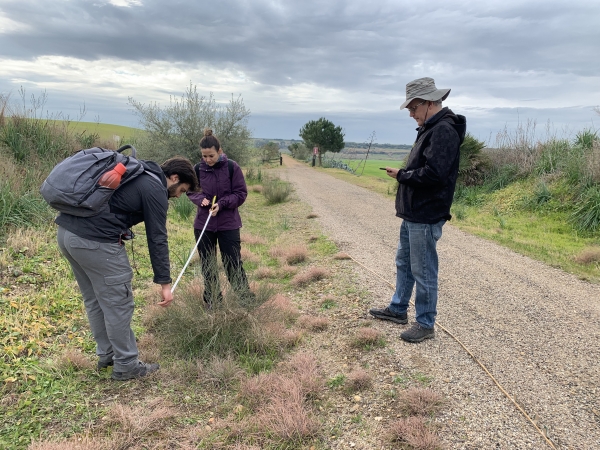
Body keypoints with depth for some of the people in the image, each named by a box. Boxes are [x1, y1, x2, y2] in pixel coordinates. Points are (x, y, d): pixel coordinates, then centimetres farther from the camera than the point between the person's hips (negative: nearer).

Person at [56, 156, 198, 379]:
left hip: (67, 231, 10)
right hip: (95, 240, -10)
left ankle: (106, 354, 34)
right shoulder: (155, 189, -5)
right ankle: (126, 365, 16)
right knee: (118, 304, 3)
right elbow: (157, 238, -6)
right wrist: (164, 282, -2)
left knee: (94, 300, 21)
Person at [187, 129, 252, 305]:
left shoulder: (232, 167, -10)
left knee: (233, 263, 2)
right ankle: (212, 302, 24)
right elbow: (190, 191, 8)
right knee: (207, 265, 10)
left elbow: (241, 193, -6)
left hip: (229, 224, -3)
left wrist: (222, 203, -20)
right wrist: (201, 199, -14)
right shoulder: (198, 169, -3)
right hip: (203, 224, 3)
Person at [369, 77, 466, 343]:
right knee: (404, 263, 21)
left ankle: (426, 325, 15)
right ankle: (398, 310, 37)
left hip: (425, 216, -11)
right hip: (412, 213, 11)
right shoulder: (430, 129, 14)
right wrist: (403, 174, 3)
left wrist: (401, 175, -15)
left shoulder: (444, 131, -18)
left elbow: (433, 174, -27)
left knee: (423, 272, 1)